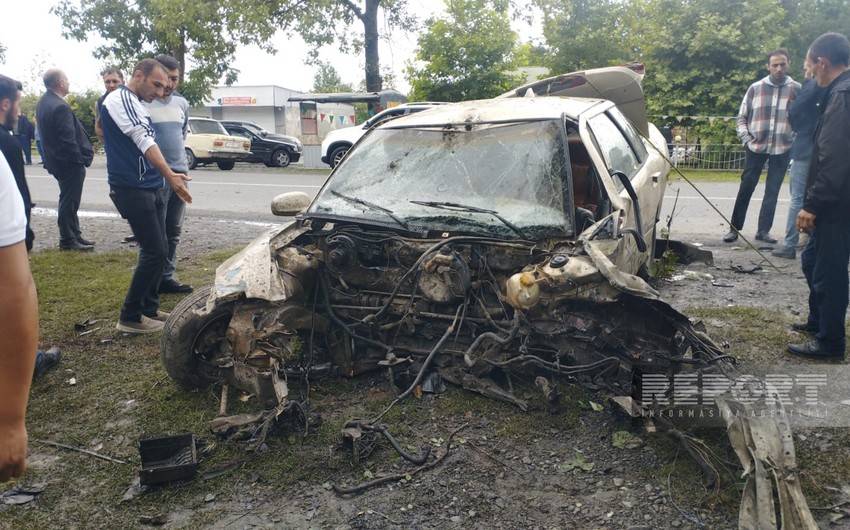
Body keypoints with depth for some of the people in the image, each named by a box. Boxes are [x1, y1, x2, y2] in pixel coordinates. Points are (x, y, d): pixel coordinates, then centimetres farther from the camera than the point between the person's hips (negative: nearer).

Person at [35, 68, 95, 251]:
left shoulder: (43, 102, 9)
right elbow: (68, 139, -24)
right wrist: (79, 161, -15)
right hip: (69, 162, -10)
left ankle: (74, 235, 25)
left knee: (69, 200, 17)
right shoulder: (60, 107, -23)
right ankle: (68, 240, 7)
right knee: (69, 201, -1)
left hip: (57, 159, 10)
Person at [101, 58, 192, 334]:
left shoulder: (137, 104, 17)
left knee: (158, 250, 11)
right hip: (131, 188, -10)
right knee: (154, 251, -10)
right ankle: (130, 317, 0)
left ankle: (149, 309, 22)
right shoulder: (120, 99, -12)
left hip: (148, 187, 10)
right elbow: (143, 140, -25)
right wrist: (169, 175, -34)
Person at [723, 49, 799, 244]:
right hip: (756, 147, 0)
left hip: (782, 149, 0)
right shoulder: (756, 88, 1)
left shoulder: (797, 89, 1)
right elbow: (742, 117, 7)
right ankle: (734, 228, 10)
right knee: (746, 188, 2)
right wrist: (747, 139, -5)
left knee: (772, 191, 6)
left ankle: (763, 230, 14)